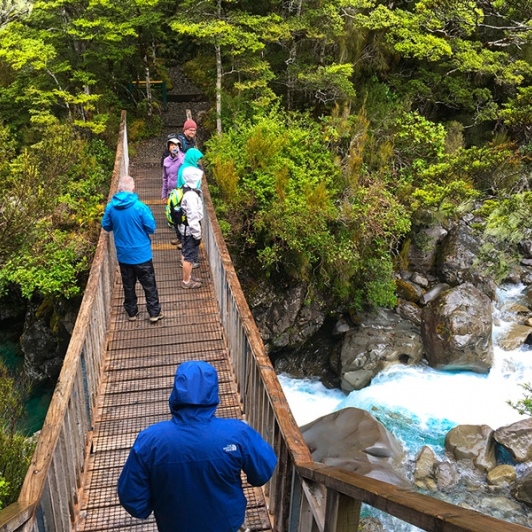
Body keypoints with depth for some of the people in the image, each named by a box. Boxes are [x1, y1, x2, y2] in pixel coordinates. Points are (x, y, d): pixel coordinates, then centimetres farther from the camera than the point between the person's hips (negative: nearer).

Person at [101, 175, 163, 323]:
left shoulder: (111, 207, -7)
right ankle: (154, 313, 18)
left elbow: (106, 226, 7)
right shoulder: (140, 207, -20)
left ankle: (131, 312, 30)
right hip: (141, 254, -3)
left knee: (128, 285, 18)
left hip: (123, 254, 4)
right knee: (149, 285, 10)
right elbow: (151, 228, -12)